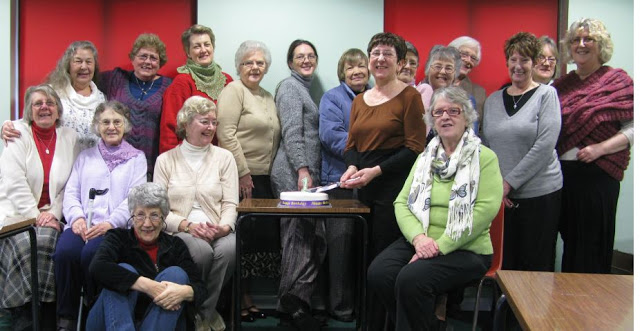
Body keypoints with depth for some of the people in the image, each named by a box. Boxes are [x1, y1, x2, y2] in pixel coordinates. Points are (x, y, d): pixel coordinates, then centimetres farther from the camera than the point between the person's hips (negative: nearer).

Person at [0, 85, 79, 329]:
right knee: (24, 244, -28)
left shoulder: (70, 137, 8)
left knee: (46, 241, -27)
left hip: (51, 213, 2)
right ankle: (21, 311, -7)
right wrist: (35, 215, -15)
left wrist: (53, 213, -10)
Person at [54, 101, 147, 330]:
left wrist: (110, 223, -15)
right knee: (65, 251, -30)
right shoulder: (85, 156, 25)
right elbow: (71, 192, 14)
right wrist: (76, 217, -8)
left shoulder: (137, 158, 15)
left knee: (91, 253, -33)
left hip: (115, 227, -2)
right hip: (82, 224, 3)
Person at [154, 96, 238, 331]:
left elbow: (230, 203, 5)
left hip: (216, 231, 1)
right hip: (179, 231, -1)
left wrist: (224, 226, -17)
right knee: (201, 250, -35)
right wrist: (188, 225, -15)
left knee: (230, 248, -34)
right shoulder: (166, 160, 11)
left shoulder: (224, 157, 13)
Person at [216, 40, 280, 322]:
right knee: (240, 238, -4)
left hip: (262, 179, 8)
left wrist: (266, 175, 14)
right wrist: (243, 173, -18)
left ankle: (245, 296, 19)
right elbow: (226, 134, -15)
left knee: (260, 236, 8)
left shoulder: (268, 98, 19)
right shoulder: (233, 91, -5)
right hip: (240, 177, -8)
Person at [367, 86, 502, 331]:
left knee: (411, 280, -31)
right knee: (378, 273, -21)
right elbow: (402, 202, 8)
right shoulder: (425, 158, 16)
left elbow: (486, 208, -14)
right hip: (419, 242, 5)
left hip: (466, 250, -5)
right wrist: (418, 237, -13)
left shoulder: (484, 157, -1)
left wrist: (441, 245, -19)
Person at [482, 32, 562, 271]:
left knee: (537, 263, 3)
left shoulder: (546, 94, -2)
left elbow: (545, 145, -12)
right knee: (505, 261, 8)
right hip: (501, 196, 4)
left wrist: (510, 181, -13)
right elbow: (485, 145, 11)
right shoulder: (493, 99, 11)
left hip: (540, 193, -3)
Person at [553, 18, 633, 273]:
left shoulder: (618, 80, -2)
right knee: (569, 240, 14)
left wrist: (600, 148, -17)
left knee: (593, 245, 2)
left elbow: (633, 127, -7)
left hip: (597, 174, -4)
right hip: (561, 173, 5)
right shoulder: (561, 85, 12)